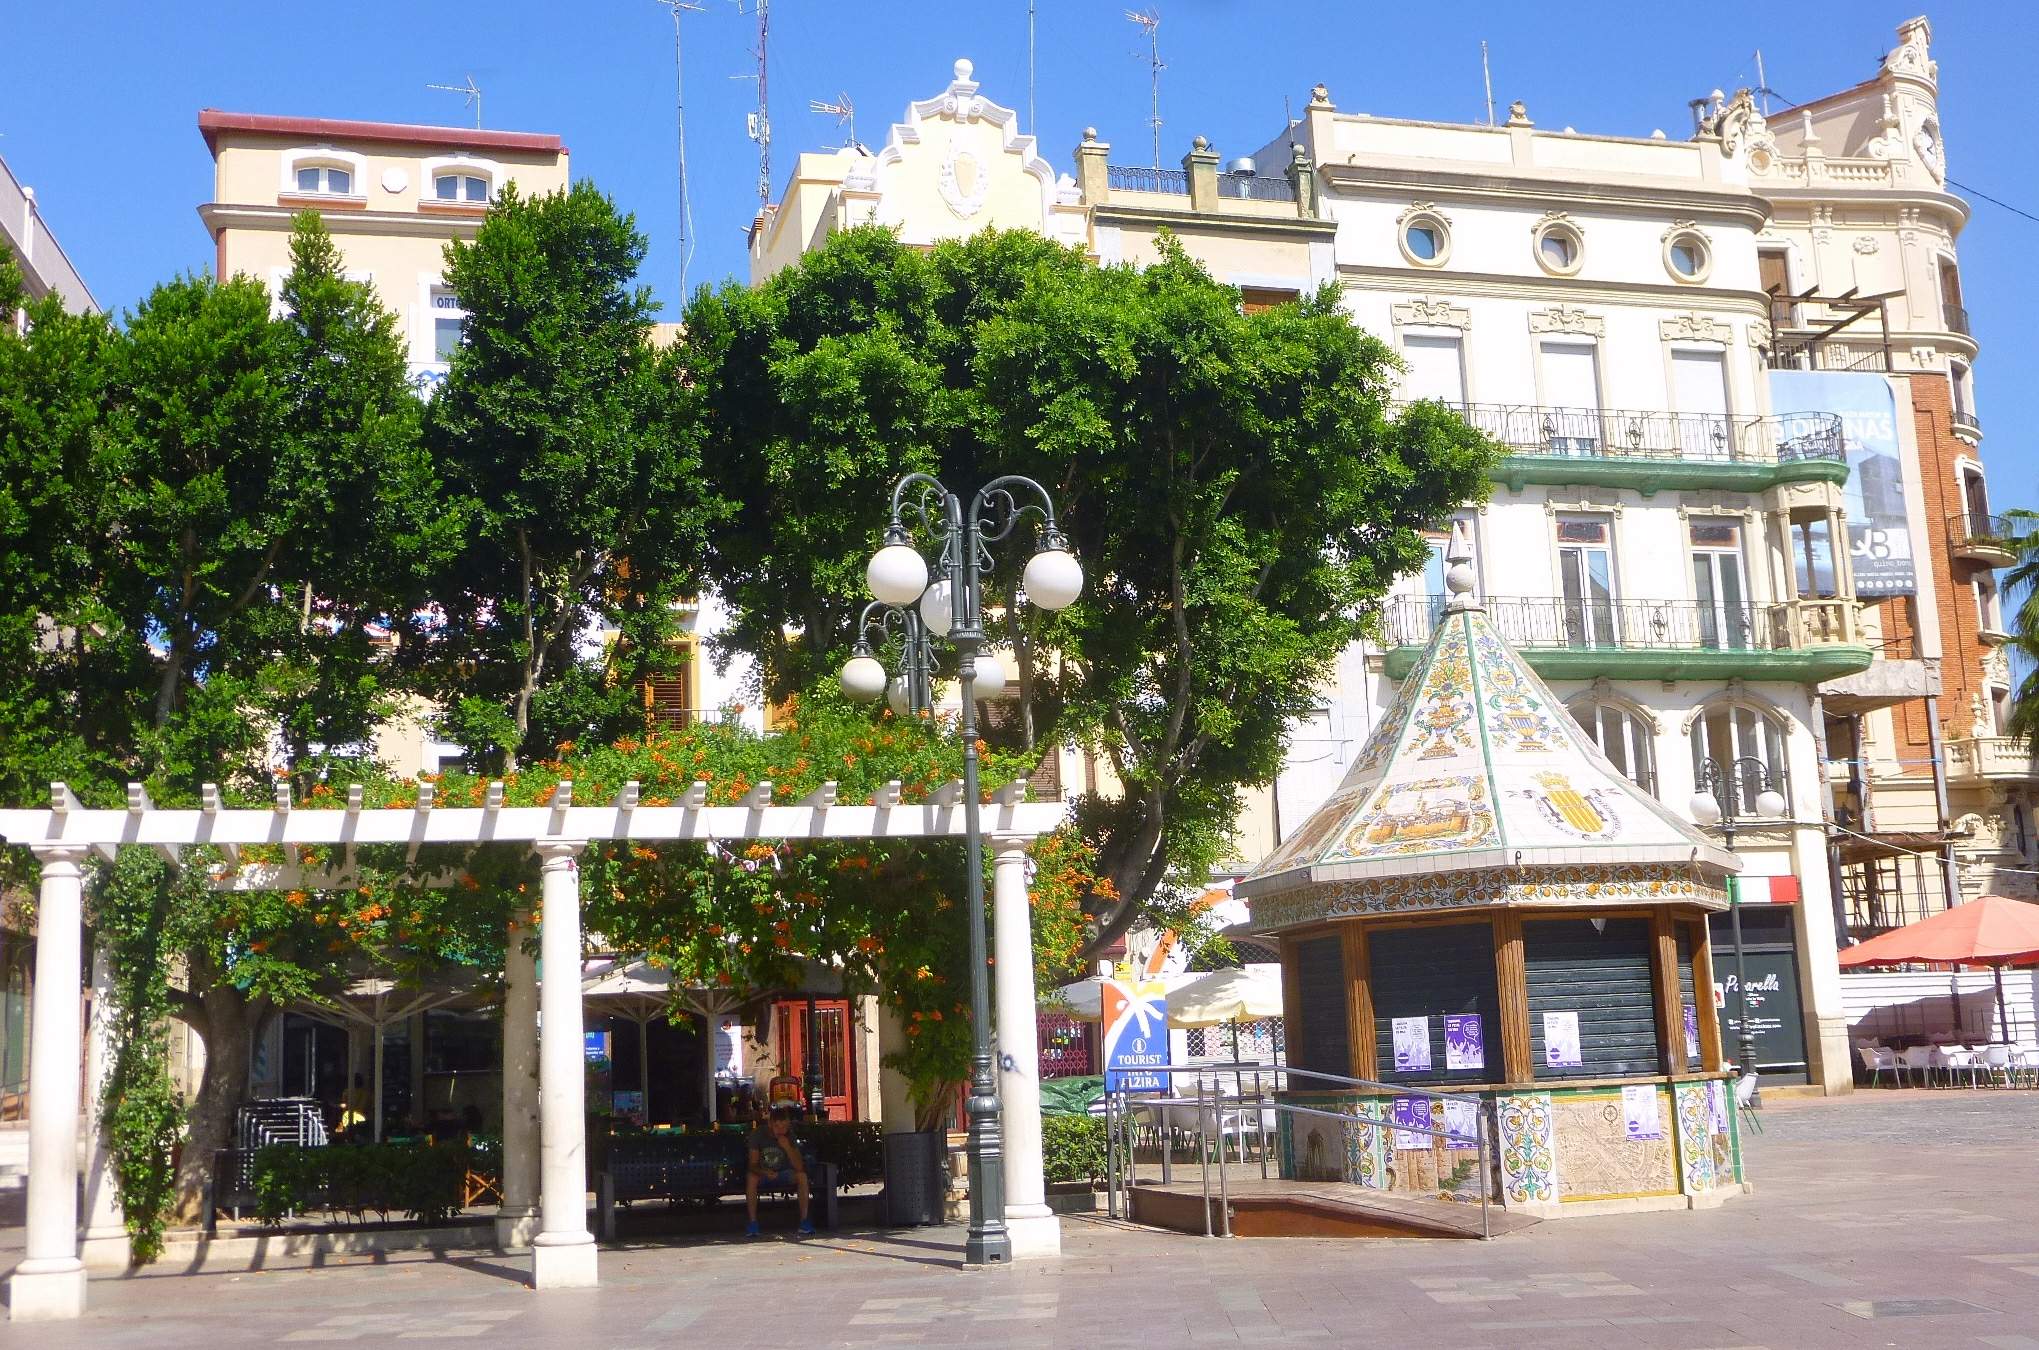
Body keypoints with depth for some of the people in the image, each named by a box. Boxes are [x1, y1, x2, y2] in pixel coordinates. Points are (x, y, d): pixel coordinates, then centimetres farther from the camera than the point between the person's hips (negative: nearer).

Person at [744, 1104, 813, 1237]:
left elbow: (799, 1167, -21)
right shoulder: (758, 1134, -17)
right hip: (763, 1172, -1)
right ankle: (753, 1223, -29)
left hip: (784, 1174, 1)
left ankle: (804, 1221, -24)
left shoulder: (789, 1136, -14)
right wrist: (765, 1173, -39)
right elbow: (753, 1165, -18)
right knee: (751, 1178, -34)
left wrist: (788, 1148, -36)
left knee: (802, 1176, -28)